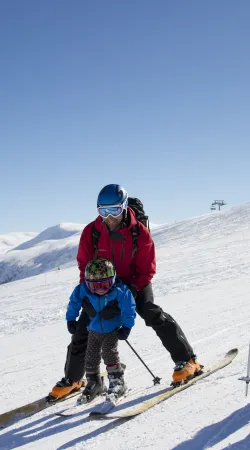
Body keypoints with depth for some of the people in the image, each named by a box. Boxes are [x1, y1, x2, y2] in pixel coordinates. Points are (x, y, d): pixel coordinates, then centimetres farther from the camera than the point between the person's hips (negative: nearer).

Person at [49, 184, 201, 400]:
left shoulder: (140, 233, -22)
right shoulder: (91, 232, -17)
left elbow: (147, 269, -14)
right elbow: (84, 264, -3)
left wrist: (131, 289, -26)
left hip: (135, 284, -2)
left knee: (153, 315, -24)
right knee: (84, 329, 2)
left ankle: (187, 361, -11)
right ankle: (72, 379, 22)